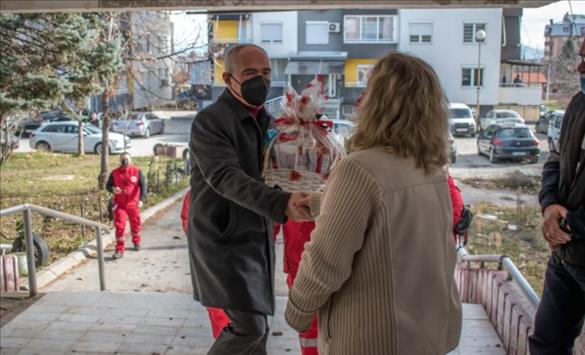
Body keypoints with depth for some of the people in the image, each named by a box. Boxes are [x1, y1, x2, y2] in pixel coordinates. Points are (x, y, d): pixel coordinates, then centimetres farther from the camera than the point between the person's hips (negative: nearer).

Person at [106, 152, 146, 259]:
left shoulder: (136, 171, -7)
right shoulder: (115, 172, -3)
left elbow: (142, 185, -11)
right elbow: (108, 185, 4)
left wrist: (141, 199, -24)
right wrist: (113, 189, -21)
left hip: (133, 203, 0)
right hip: (119, 204, 0)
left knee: (135, 224, 15)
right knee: (119, 226, -6)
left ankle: (136, 242, 42)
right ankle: (120, 250, 0)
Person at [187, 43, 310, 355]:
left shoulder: (265, 121, 12)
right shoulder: (210, 120, -14)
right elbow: (226, 177, -28)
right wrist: (281, 204, -41)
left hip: (257, 238, 8)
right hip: (224, 239, -7)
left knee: (255, 328, 13)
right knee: (250, 327, -12)